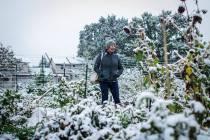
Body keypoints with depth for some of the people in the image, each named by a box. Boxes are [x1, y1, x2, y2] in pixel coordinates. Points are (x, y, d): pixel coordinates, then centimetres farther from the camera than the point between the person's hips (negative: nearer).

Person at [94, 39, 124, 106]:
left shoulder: (116, 57, 5)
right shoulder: (101, 56, -2)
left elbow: (121, 68, 13)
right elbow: (95, 67, 1)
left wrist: (117, 74, -5)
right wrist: (101, 74, -13)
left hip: (113, 81, 2)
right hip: (103, 81, -2)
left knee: (117, 97, 1)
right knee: (105, 98, 4)